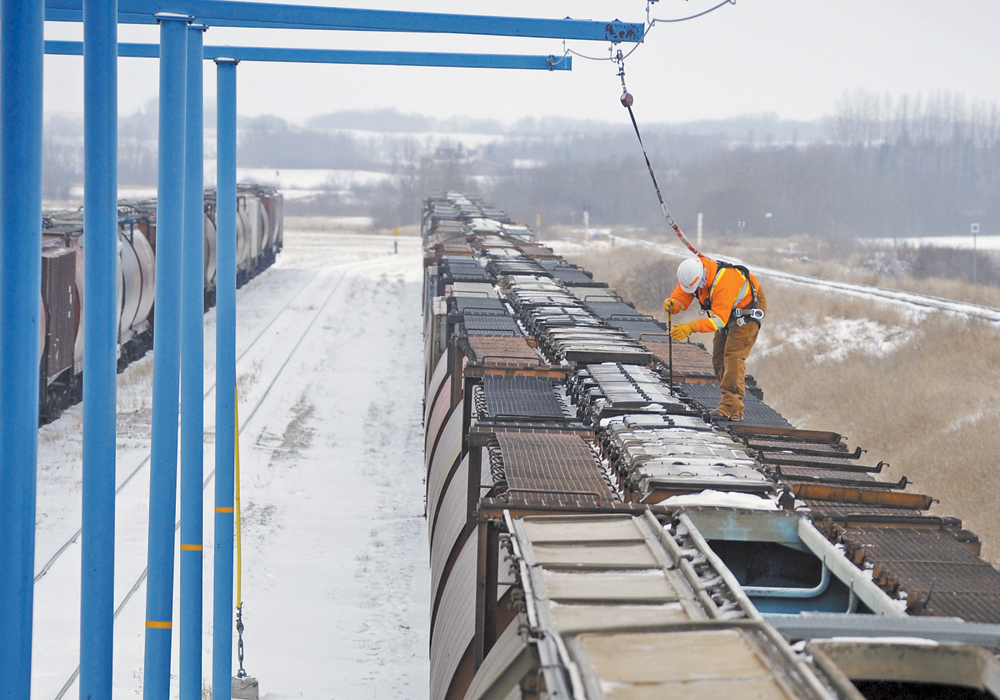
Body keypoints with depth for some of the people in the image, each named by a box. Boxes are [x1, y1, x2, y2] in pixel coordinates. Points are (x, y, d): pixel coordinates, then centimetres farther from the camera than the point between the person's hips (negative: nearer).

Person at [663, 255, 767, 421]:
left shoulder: (724, 280, -40)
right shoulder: (691, 274, -16)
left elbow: (719, 320, -41)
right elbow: (680, 297, -12)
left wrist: (692, 327, -50)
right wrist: (671, 304, -37)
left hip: (747, 312, -9)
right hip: (729, 314, 9)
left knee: (733, 356, -19)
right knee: (718, 358, 5)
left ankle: (731, 409, -24)